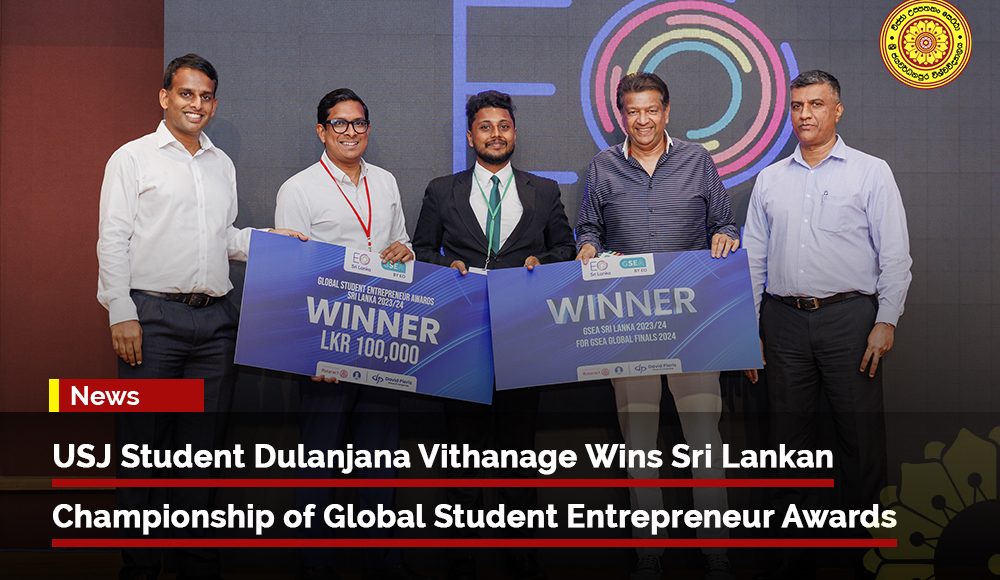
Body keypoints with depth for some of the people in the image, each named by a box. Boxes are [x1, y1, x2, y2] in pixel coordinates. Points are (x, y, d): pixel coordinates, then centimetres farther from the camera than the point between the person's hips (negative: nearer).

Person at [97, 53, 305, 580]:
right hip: (153, 315, -5)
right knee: (145, 443, -1)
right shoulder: (133, 158, 2)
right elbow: (113, 241, -4)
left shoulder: (222, 165, 18)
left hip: (215, 319, 5)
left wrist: (271, 240, 6)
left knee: (202, 445, 9)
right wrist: (122, 315, -12)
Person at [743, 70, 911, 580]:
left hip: (849, 316, -3)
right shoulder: (770, 179, 12)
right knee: (790, 433, 8)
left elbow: (895, 255, -1)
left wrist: (886, 322, -9)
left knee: (861, 433, -1)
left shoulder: (871, 173, 3)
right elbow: (754, 259, 13)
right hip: (784, 319, 3)